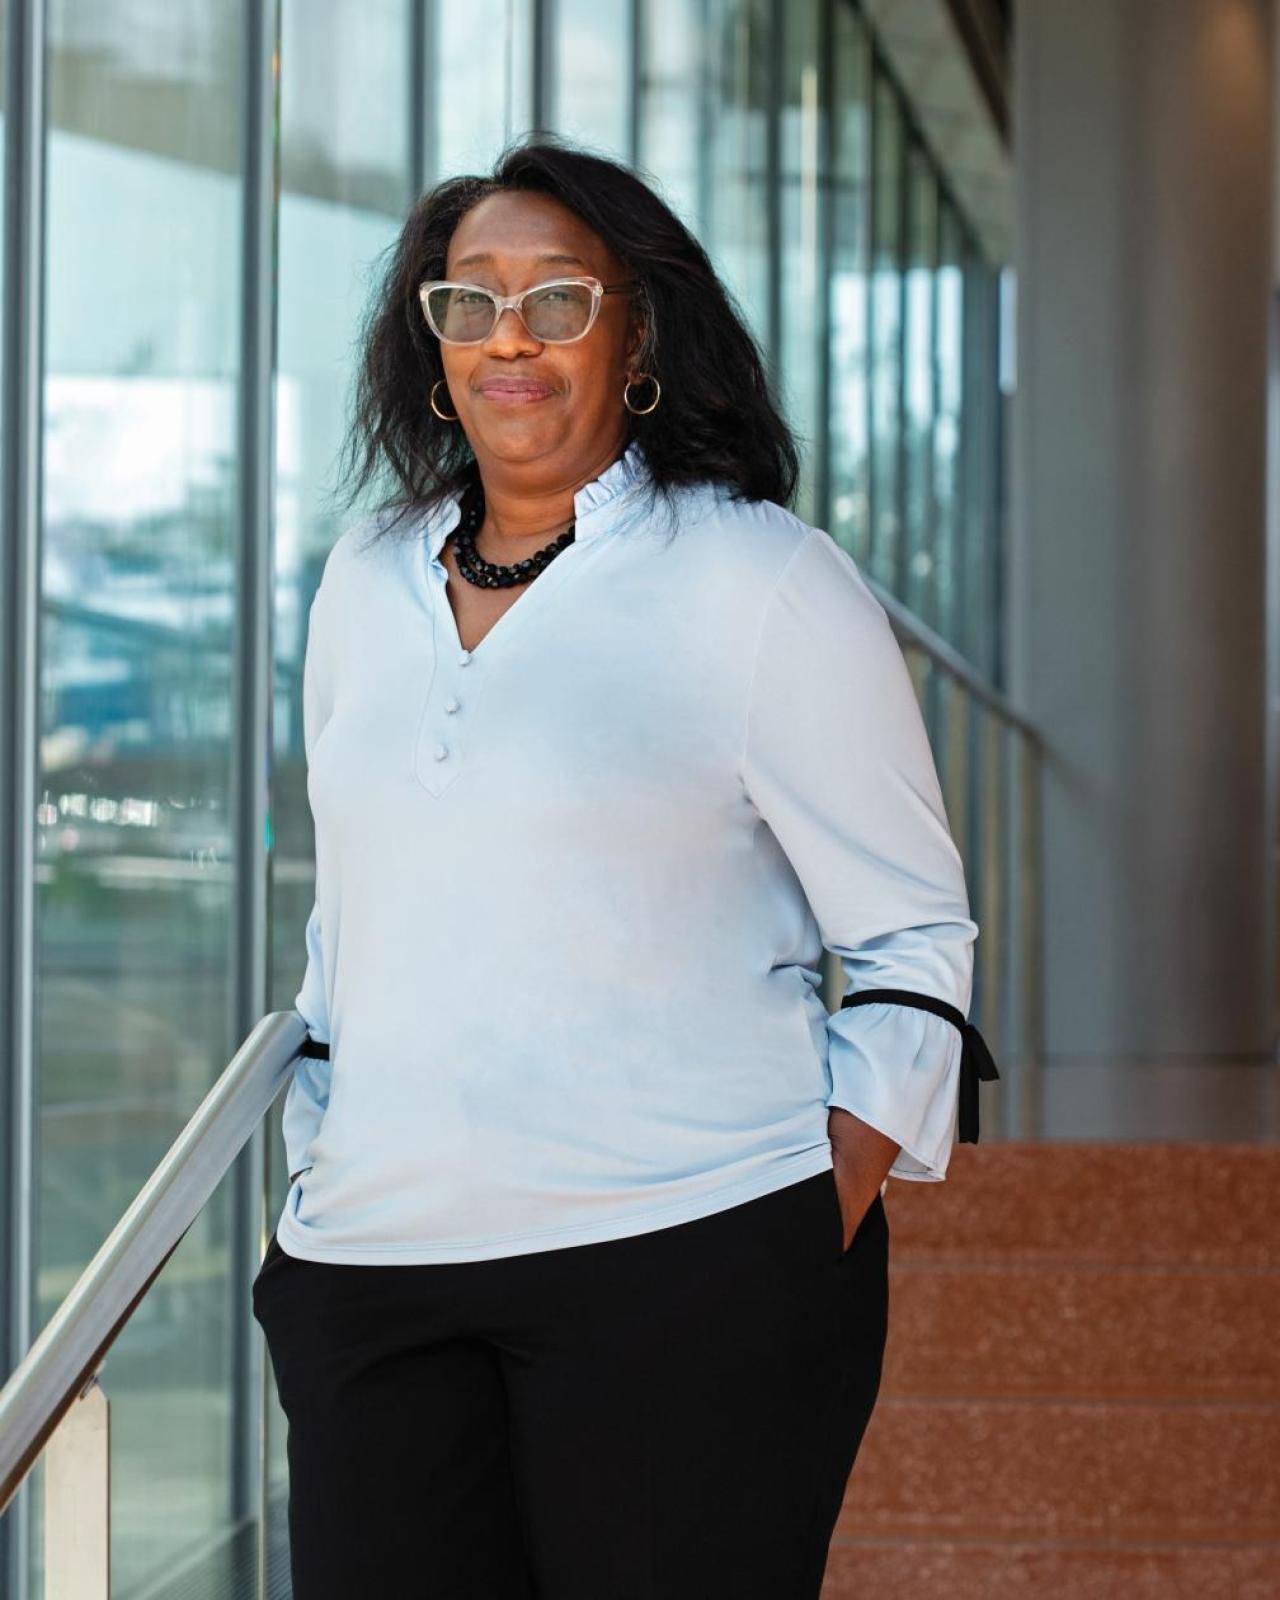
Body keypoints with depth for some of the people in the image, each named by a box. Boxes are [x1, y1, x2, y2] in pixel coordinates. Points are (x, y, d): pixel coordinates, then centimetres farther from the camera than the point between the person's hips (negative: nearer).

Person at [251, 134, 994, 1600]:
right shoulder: (366, 582, 15)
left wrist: (820, 1256, -7)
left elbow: (913, 939, 1)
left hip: (685, 1263, -4)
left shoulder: (765, 581, 0)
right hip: (371, 1275, 4)